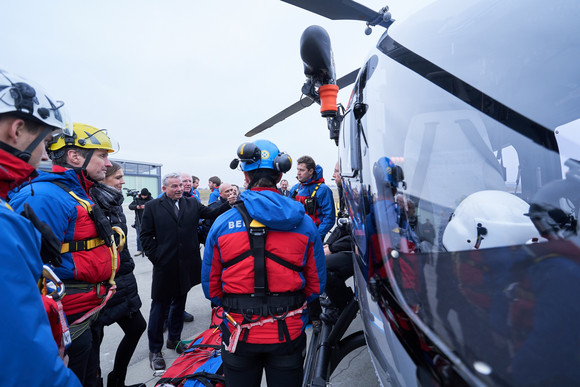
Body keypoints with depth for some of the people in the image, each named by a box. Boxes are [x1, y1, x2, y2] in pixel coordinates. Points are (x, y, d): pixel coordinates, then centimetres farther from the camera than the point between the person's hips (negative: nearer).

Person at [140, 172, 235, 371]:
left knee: (179, 304, 19)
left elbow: (211, 213, -6)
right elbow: (145, 235, -2)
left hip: (186, 265, 4)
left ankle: (174, 339, 39)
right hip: (164, 266, -3)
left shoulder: (192, 204, 6)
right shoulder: (153, 206, -2)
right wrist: (156, 257, -8)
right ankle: (155, 350, 25)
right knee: (159, 307, 8)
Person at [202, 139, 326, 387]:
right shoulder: (304, 223, -9)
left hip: (239, 333, 0)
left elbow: (210, 286, -3)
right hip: (289, 333, 1)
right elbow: (316, 284, -2)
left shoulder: (222, 223, -12)